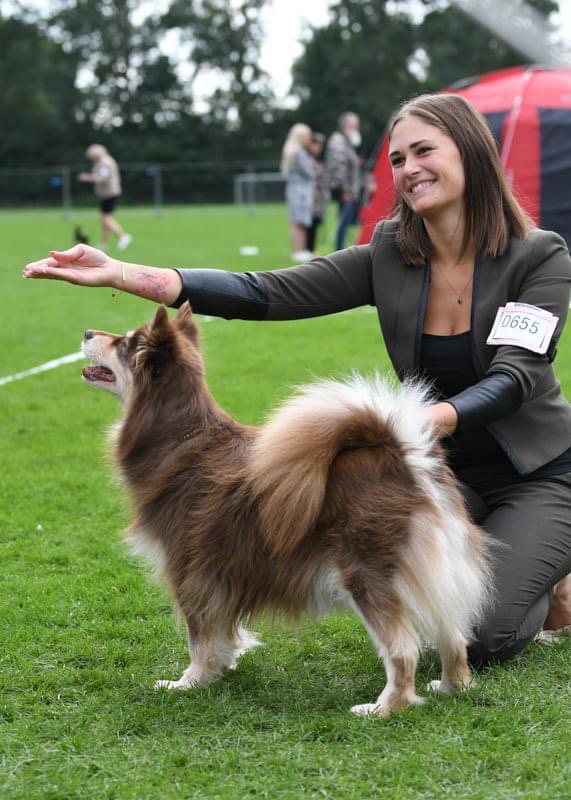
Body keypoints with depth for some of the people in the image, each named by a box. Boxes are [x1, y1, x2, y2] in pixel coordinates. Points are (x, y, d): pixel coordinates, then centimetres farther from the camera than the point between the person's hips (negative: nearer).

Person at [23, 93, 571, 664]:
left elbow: (513, 377, -27)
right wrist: (118, 273, -26)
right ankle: (502, 568, 15)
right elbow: (264, 294, -16)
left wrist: (433, 420, -49)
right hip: (445, 469, 4)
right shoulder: (389, 255, -7)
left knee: (480, 638, -21)